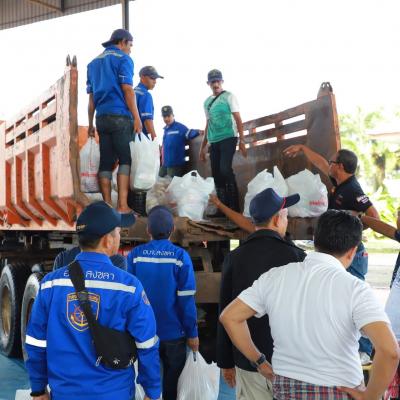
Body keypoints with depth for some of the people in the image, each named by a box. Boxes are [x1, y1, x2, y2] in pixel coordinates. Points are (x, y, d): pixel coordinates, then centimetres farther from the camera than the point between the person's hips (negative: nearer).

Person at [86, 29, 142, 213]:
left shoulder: (94, 62, 19)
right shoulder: (123, 59, -1)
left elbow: (91, 96, 18)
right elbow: (127, 89, -10)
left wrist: (90, 123, 18)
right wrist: (136, 118, -11)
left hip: (102, 117, 6)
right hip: (120, 116, -6)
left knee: (106, 162, 4)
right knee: (125, 160, -6)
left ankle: (107, 205, 2)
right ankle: (122, 205, -14)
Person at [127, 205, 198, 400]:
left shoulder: (135, 255, -8)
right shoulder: (180, 257, -14)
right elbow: (186, 300, -14)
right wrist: (192, 333, -4)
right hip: (173, 334, -2)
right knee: (171, 384, 15)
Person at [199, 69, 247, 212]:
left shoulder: (229, 97, 1)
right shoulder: (207, 102, 17)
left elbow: (238, 119, -4)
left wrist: (242, 140, -14)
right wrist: (202, 147, 22)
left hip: (228, 139, -6)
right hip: (214, 142, 6)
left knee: (225, 170, -20)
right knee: (217, 175, 3)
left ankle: (234, 207, -14)